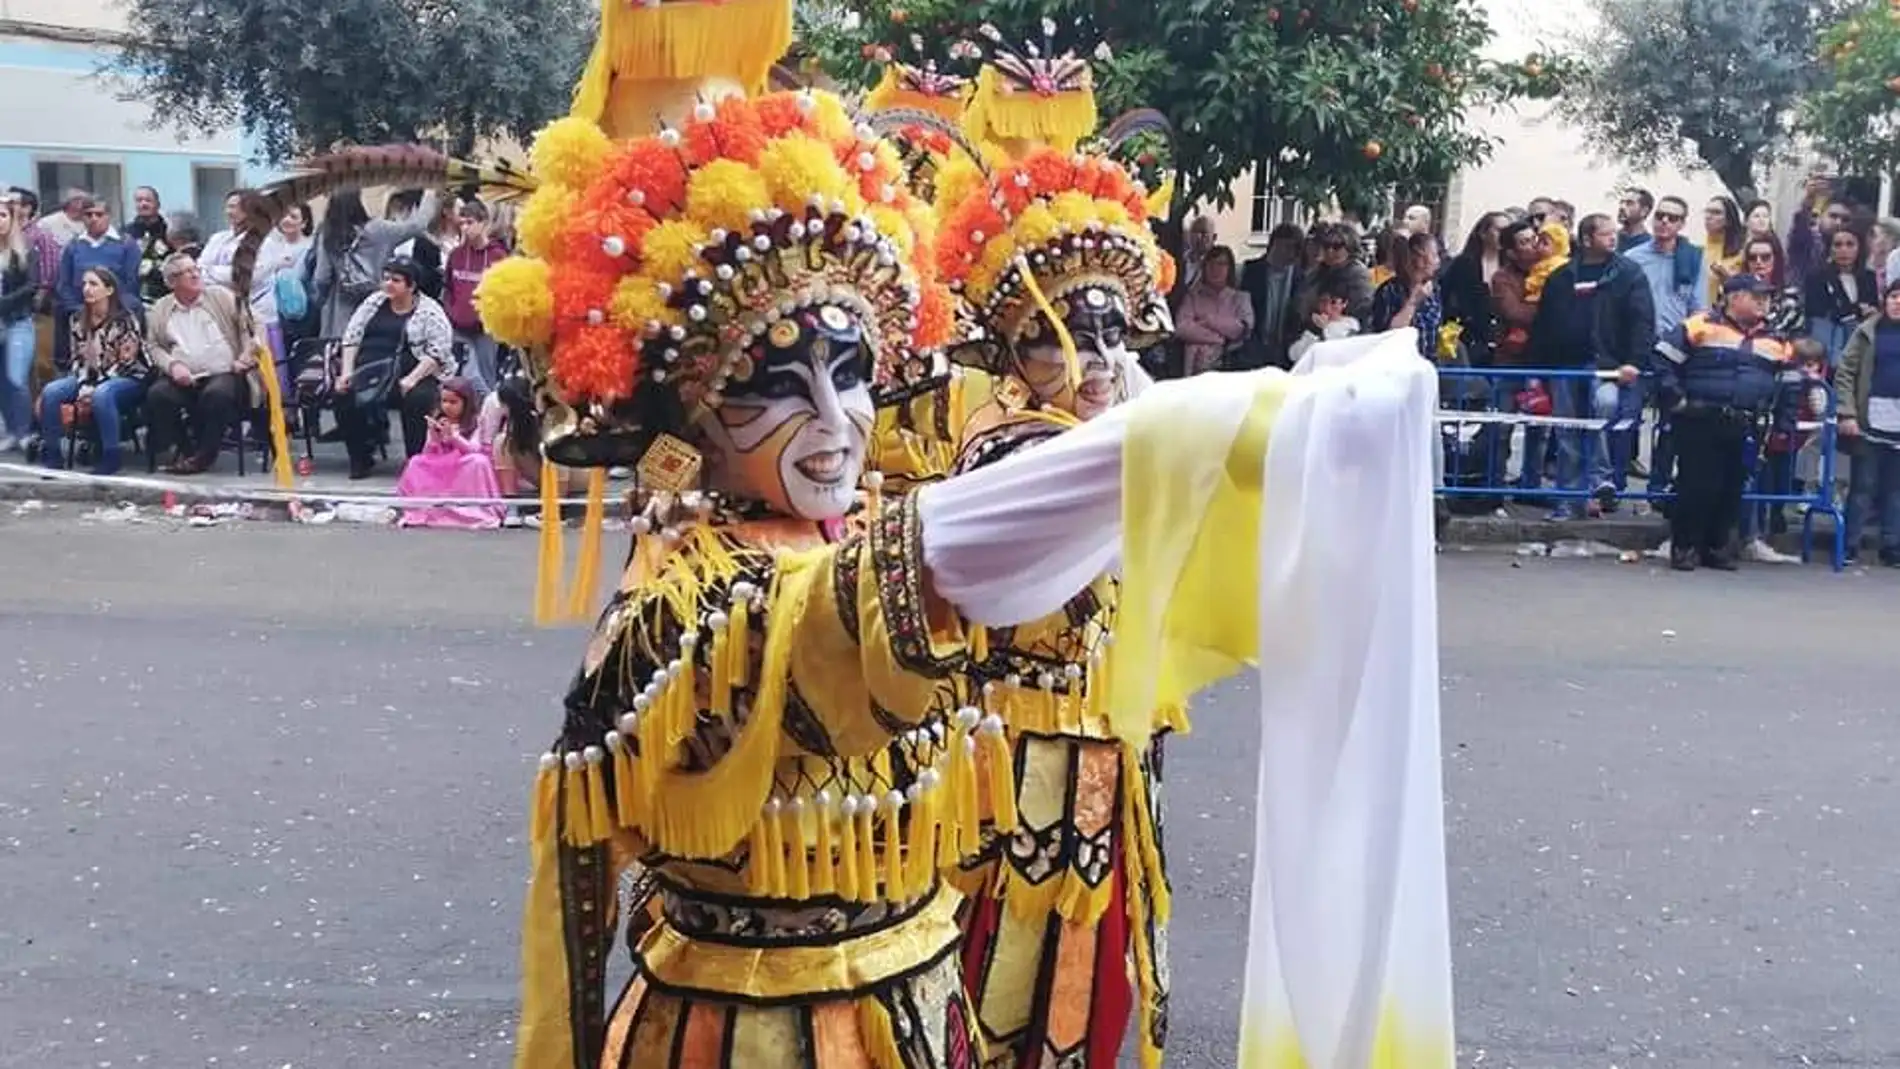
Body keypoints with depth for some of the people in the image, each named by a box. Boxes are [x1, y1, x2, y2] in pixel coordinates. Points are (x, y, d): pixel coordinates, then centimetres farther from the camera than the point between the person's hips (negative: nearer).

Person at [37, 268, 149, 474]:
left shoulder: (125, 320, -13)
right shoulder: (77, 319, 5)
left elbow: (124, 362, -14)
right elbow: (78, 358, 5)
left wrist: (94, 391, -18)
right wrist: (84, 389, -13)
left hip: (128, 379, -6)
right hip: (90, 379, 6)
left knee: (101, 395, -38)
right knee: (50, 392, -19)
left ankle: (112, 457, -27)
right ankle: (50, 454, -10)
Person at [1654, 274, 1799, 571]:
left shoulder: (1775, 341, 13)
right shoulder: (1701, 326, -4)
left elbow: (1790, 386, 22)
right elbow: (1664, 361, -6)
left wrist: (1784, 424, 15)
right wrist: (1675, 401, -9)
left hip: (1744, 430, 5)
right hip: (1700, 424, -5)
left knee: (1732, 490, 7)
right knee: (1696, 486, -5)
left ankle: (1717, 547, 20)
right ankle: (1684, 547, 6)